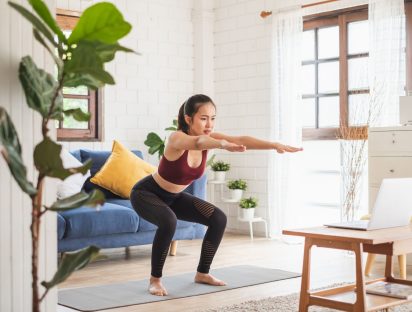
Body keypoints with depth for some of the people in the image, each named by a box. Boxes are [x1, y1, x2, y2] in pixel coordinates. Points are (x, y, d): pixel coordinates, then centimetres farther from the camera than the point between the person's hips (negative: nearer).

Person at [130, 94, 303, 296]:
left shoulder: (208, 137, -13)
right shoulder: (177, 138, -32)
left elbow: (241, 140, -28)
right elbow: (198, 142, -55)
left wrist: (275, 145, -43)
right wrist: (224, 145, -77)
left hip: (173, 197, 7)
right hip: (146, 193, -7)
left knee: (218, 219, -5)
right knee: (168, 221, -36)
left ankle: (202, 273, 12)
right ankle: (155, 279, -17)